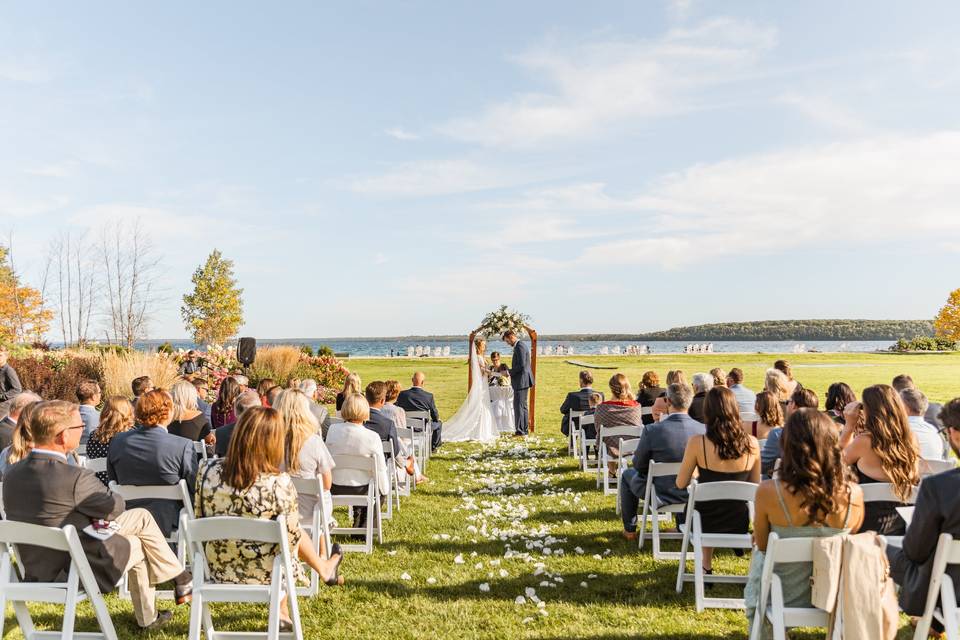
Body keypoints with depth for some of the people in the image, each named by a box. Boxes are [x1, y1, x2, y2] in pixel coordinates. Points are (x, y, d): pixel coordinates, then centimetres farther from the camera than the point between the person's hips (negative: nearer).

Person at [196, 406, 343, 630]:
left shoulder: (209, 472, -13)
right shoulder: (279, 482, -27)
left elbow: (200, 521, 1)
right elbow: (291, 536, -17)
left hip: (218, 570, 4)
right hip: (263, 574, -4)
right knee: (295, 531, 26)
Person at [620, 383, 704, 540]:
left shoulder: (652, 430, -25)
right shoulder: (703, 429, -16)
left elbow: (639, 465, -10)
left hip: (661, 495, -3)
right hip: (692, 494, 3)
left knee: (627, 474, 26)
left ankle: (630, 530, 34)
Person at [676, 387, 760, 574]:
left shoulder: (697, 443, -21)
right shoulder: (752, 444, -13)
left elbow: (681, 484, -9)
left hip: (707, 523, -2)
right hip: (739, 523, 3)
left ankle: (706, 566, 36)